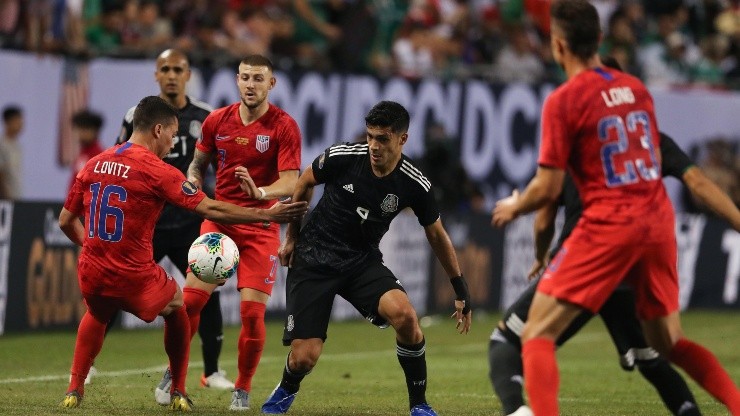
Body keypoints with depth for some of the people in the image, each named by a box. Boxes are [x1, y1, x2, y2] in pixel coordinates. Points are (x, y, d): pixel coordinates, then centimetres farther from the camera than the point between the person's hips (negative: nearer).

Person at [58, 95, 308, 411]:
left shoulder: (93, 165, 6)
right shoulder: (157, 171, -10)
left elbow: (66, 221, 12)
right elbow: (211, 210, -10)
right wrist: (268, 215, -3)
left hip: (91, 275, 4)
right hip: (135, 278, -4)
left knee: (97, 315, 37)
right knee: (176, 311, 26)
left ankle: (74, 390, 26)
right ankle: (178, 394, 27)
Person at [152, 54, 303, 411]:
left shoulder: (284, 126, -8)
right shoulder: (217, 121, 3)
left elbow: (291, 182, -15)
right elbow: (197, 164, 19)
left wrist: (260, 192, -34)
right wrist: (193, 185, -2)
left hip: (260, 228, -3)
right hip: (218, 219, 3)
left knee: (253, 310, -9)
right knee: (192, 297, -9)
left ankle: (242, 390, 8)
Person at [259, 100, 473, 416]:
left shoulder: (415, 185, -13)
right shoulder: (341, 157, -17)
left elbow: (437, 236, 4)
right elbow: (304, 184, 5)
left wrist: (461, 292, 7)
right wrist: (291, 237, 12)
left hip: (363, 261, 1)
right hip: (313, 258, -1)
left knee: (405, 315, -29)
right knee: (304, 357, -12)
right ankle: (286, 390, 28)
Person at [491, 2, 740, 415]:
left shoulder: (564, 101, -7)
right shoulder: (636, 87, 11)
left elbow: (548, 188, -7)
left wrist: (513, 207, 12)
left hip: (608, 226, -6)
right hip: (659, 221, 6)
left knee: (537, 335, -2)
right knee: (669, 342, 21)